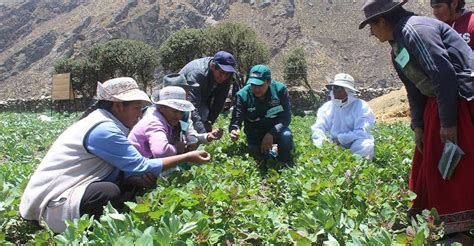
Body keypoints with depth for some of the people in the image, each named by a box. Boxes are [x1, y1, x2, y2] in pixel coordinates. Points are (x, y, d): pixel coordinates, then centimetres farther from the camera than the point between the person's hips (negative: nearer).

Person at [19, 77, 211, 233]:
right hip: (51, 204, -10)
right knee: (109, 191, -35)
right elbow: (143, 167, -20)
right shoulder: (104, 129, -22)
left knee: (134, 184, 5)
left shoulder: (106, 124, 8)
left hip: (67, 193, 10)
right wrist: (187, 157, -12)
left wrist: (136, 180, -13)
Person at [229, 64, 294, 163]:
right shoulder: (243, 95, -21)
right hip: (255, 134, 1)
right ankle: (270, 153, 22)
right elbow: (236, 121, -23)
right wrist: (234, 130, -48)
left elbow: (286, 117, -20)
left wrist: (271, 133, -37)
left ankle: (284, 164, -2)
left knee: (286, 136, -32)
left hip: (276, 129, -1)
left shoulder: (280, 89, -21)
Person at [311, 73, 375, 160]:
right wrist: (321, 141, -24)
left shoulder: (361, 107, -7)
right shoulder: (327, 107, 6)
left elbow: (362, 132, -16)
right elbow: (318, 127, -2)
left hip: (355, 144, -3)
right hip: (335, 145, 3)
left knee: (365, 146, -34)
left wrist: (340, 139, -23)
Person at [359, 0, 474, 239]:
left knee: (454, 163, -8)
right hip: (438, 103, 10)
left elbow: (444, 74, -23)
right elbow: (415, 91, 15)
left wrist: (448, 122, -22)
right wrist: (418, 126, 6)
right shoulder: (397, 50, 14)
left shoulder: (414, 29, -17)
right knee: (428, 161, 14)